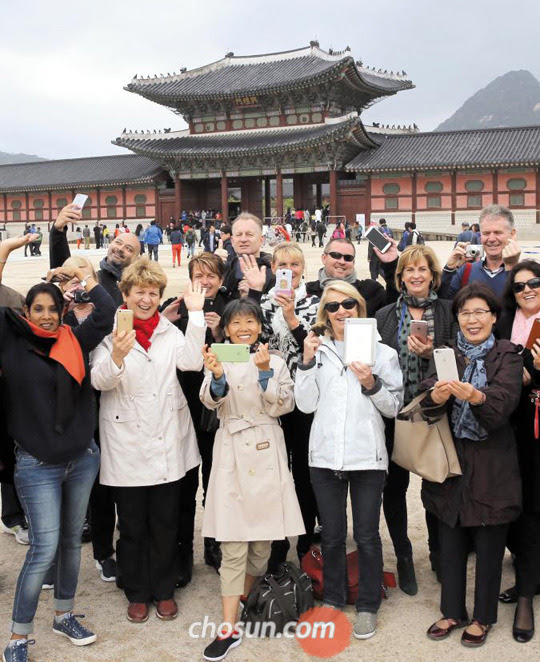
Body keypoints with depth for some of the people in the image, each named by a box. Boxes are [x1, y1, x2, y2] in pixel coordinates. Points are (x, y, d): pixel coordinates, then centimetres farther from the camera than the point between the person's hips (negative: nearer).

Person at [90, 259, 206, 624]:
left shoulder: (169, 331, 5)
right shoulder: (109, 331, -4)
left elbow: (191, 362, -13)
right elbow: (99, 380, -16)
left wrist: (196, 314, -17)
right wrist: (117, 356, -36)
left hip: (167, 441, 2)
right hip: (127, 446, -2)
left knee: (166, 523, 13)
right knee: (132, 525, 11)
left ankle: (164, 590, 31)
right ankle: (137, 593, 30)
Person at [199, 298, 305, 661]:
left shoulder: (275, 361, 6)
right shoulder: (220, 359, 5)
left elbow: (284, 406, -3)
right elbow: (211, 401, -9)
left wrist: (265, 372, -17)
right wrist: (217, 376, -29)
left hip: (266, 453, 1)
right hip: (232, 454, -1)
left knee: (263, 541, 9)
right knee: (233, 546, -3)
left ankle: (245, 599, 33)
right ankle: (229, 628, 1)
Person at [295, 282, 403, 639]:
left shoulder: (381, 351, 3)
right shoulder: (319, 350, 8)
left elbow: (394, 407, 2)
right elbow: (306, 404, 1)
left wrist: (372, 384, -14)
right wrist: (307, 362, -8)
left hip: (367, 457, -2)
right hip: (325, 455, 2)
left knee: (367, 536, 7)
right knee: (331, 536, 13)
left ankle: (368, 606, 24)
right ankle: (333, 599, 31)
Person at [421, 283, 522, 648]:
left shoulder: (507, 355, -3)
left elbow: (506, 398, -21)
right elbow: (427, 391, -12)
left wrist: (476, 396, -43)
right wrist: (436, 396, -36)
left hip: (492, 464, -3)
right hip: (451, 459, 3)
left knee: (489, 546, 9)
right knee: (450, 543, 13)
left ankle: (484, 617, 28)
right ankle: (453, 611, 31)